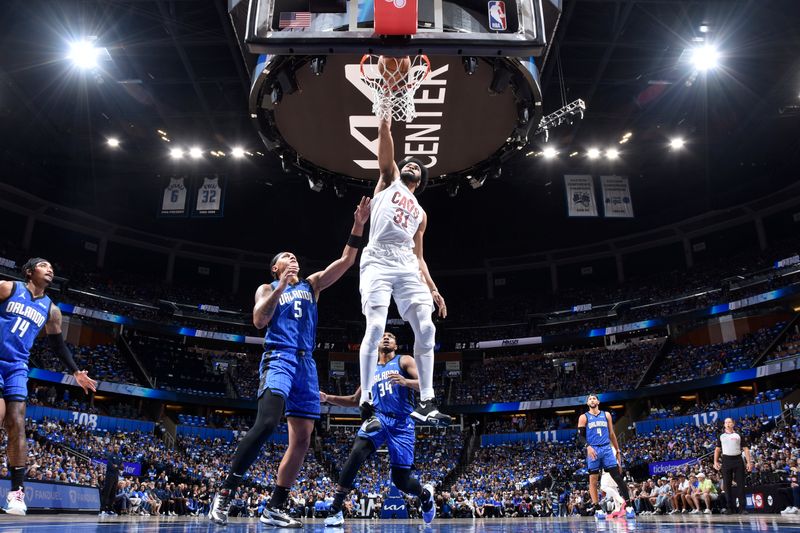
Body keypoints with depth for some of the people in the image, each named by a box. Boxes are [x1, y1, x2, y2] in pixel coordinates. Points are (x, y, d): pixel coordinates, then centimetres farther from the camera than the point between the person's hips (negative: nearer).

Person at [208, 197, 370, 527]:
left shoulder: (312, 284, 22)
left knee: (302, 439, 0)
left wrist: (358, 226, 1)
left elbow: (346, 261, 11)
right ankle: (225, 492, -18)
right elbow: (258, 321, -6)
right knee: (266, 422, -27)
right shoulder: (267, 288, 14)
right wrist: (281, 287, -11)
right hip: (279, 358, -5)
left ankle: (274, 509, 8)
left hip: (306, 363, 5)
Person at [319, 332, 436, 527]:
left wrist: (405, 382, -26)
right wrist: (328, 398, 14)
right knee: (356, 454, -27)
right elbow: (355, 400, 25)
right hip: (378, 418, 3)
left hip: (402, 423, -3)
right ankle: (335, 510, -23)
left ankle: (425, 493, 32)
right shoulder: (371, 370, 20)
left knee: (400, 479, -3)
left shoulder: (404, 361, 7)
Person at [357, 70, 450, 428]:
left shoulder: (420, 213, 30)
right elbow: (385, 147, 5)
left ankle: (426, 402, -2)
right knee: (375, 328, -17)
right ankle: (367, 406, -15)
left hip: (407, 266, 5)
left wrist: (433, 290, 14)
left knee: (426, 330, -7)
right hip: (378, 261, -5)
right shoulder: (389, 180, 20)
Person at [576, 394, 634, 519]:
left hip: (607, 449, 2)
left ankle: (628, 506, -5)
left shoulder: (606, 415, 14)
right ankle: (597, 509, 5)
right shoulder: (584, 417, 5)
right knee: (593, 480, -1)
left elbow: (611, 434, 17)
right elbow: (580, 436, 0)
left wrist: (618, 450, 15)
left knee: (618, 476, -7)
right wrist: (588, 446, -18)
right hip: (593, 450, -2)